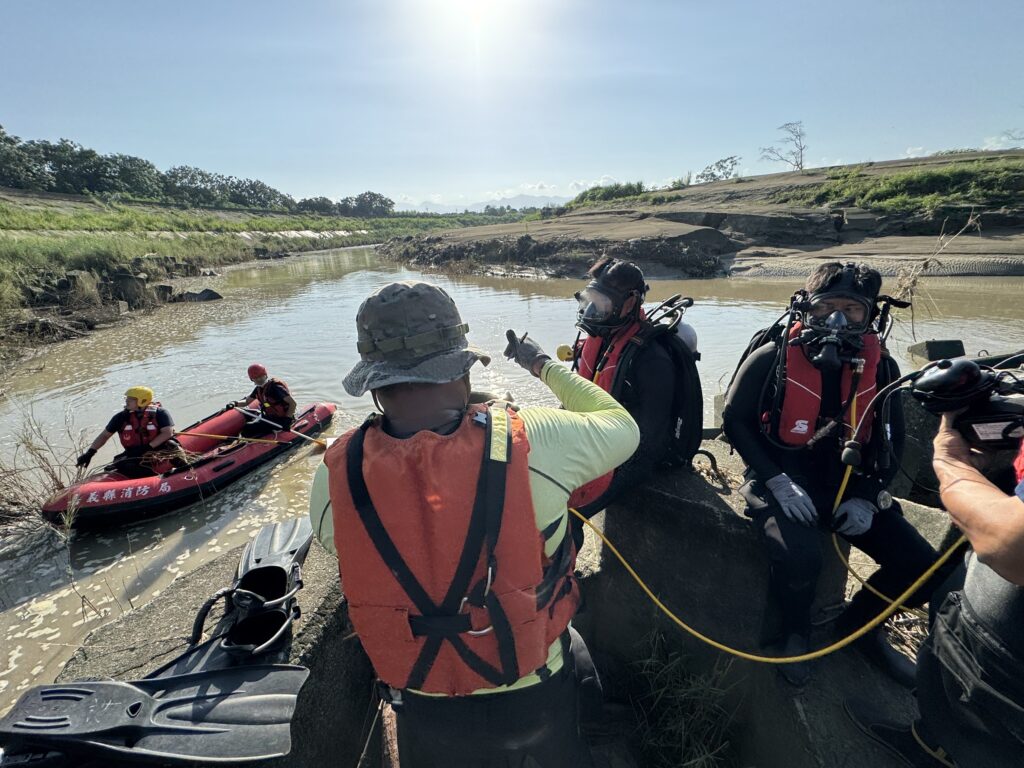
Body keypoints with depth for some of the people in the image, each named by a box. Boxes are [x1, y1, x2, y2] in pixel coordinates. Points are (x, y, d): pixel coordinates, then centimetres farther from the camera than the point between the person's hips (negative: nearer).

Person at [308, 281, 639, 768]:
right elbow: (623, 428, -8)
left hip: (426, 716, 2)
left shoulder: (334, 477, -24)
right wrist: (543, 365, 3)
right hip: (537, 700, -1)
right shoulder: (533, 442, -29)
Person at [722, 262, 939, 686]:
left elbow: (892, 440, 10)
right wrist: (776, 480, -17)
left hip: (847, 483, 5)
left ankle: (858, 623, 24)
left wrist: (867, 498, -4)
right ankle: (795, 630, 6)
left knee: (921, 568, -7)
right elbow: (734, 420, -8)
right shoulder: (772, 358, -12)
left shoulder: (881, 367, 1)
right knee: (799, 558, -31)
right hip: (783, 482, -4)